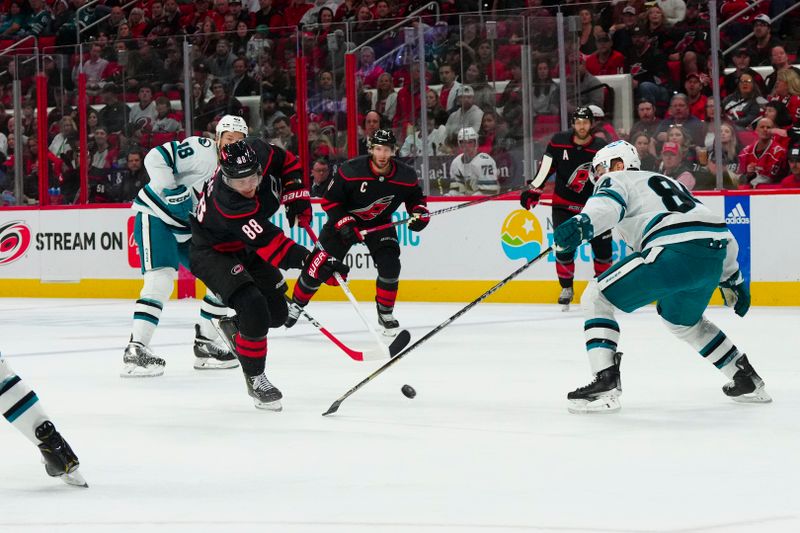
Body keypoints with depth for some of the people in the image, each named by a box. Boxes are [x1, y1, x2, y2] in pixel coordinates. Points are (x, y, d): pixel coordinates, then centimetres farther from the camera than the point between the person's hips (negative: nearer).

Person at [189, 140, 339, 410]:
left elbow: (287, 162, 2)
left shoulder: (259, 152, -23)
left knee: (277, 312, 10)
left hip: (244, 247, 8)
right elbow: (272, 246, -44)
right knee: (254, 308, -25)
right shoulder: (228, 205, -41)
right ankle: (255, 380, -7)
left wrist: (295, 195, -9)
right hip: (213, 253, -8)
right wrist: (313, 262, -51)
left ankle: (233, 325, 40)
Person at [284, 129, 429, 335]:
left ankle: (385, 313, 4)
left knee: (390, 265, -17)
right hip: (344, 219, -2)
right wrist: (344, 224, -27)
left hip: (379, 223, 2)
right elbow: (329, 200, -17)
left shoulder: (406, 176, -18)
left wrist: (420, 213, -16)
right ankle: (296, 304, 19)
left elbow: (416, 197, 3)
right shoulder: (351, 170, -27)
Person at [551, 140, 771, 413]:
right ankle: (747, 380, 39)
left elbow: (608, 203, -13)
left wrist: (583, 223, -32)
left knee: (596, 298, 1)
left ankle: (606, 382, -13)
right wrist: (732, 278, 46)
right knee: (682, 320, 35)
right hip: (715, 256, 8)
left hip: (675, 251, -8)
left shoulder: (616, 179, 15)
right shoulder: (667, 182, 37)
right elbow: (721, 232, 37)